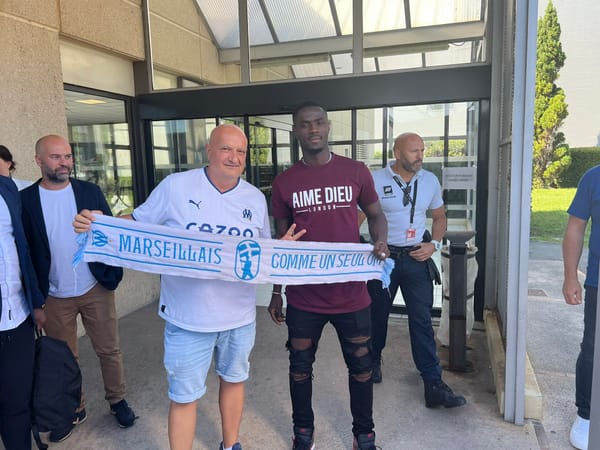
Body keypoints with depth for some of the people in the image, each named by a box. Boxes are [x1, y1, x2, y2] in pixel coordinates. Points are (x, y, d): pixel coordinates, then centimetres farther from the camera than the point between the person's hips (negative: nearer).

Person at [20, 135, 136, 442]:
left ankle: (117, 401, 29)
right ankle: (73, 410, 33)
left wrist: (113, 275, -10)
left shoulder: (90, 191, -1)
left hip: (95, 289, 0)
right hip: (54, 296, 0)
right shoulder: (25, 199, -3)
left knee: (109, 350, 10)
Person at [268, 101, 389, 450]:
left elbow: (376, 214, 10)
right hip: (303, 296, 1)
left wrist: (380, 240, -13)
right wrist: (276, 292, 7)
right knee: (300, 366, 15)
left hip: (351, 293, 0)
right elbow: (282, 241, 6)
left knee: (361, 366, 14)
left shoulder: (356, 172, -3)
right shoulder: (284, 182, -1)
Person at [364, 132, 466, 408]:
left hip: (417, 259, 2)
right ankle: (373, 361, 39)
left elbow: (439, 217, 14)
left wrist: (434, 244, -2)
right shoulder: (376, 181, -8)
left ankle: (434, 385, 6)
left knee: (422, 321, 0)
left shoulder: (430, 181, 3)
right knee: (377, 314, 15)